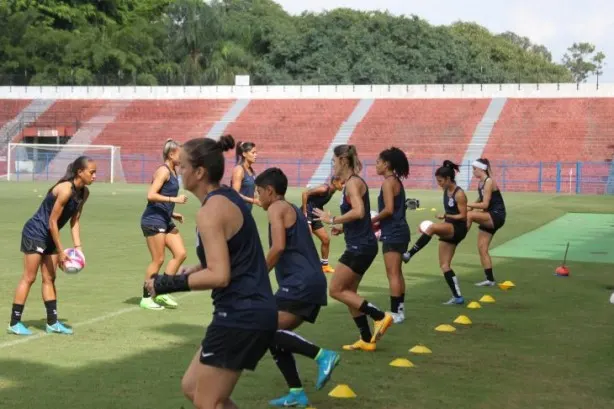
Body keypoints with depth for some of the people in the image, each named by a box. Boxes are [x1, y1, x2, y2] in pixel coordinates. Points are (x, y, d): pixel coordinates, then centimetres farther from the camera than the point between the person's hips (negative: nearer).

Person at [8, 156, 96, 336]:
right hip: (35, 233, -9)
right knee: (29, 278, -5)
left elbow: (75, 220, 7)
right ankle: (14, 323, 2)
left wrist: (78, 247, -2)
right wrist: (60, 251, -19)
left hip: (49, 236, 9)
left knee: (49, 279, 10)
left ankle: (52, 322, 15)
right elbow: (52, 221, -23)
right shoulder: (66, 189, -26)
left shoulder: (84, 192, -1)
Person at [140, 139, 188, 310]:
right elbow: (151, 195, -21)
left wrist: (172, 214, 14)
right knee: (158, 260, -4)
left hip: (165, 221, 9)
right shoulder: (163, 171, -12)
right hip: (153, 220, -9)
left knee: (180, 254, 4)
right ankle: (146, 298, 8)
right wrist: (175, 199, -21)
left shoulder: (173, 172, 15)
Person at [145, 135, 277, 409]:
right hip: (255, 312, 10)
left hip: (240, 316, -10)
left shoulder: (211, 211, -16)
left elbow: (219, 276, -22)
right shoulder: (229, 198, 13)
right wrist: (194, 271, 14)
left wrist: (168, 284, -14)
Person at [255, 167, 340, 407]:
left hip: (300, 283, -10)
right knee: (276, 337, 14)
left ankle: (322, 355, -21)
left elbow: (279, 247, -16)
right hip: (313, 282, 10)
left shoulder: (276, 208, -2)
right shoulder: (294, 211, 26)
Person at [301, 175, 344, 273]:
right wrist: (304, 212, -23)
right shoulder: (324, 189, -21)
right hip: (307, 214, -9)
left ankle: (324, 265, 26)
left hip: (315, 216, 10)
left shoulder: (332, 190, 6)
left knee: (326, 239, 13)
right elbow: (305, 193, -25)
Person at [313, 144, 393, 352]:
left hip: (360, 247, -10)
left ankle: (380, 316, -4)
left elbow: (358, 212, -30)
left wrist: (332, 220, -21)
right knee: (348, 292, 14)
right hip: (360, 246, 10)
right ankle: (367, 339, 17)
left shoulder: (353, 182, -14)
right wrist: (342, 228, 11)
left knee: (336, 290, -4)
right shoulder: (351, 183, 15)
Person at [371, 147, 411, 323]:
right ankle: (399, 309, 23)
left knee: (393, 274, -6)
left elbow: (389, 209, -22)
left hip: (393, 234, -10)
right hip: (399, 230, 10)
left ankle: (395, 313, -5)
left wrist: (372, 220, -9)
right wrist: (378, 223, 13)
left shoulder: (388, 182, -14)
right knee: (397, 273, 17)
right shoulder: (396, 181, 14)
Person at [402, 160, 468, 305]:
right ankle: (457, 297, 8)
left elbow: (463, 216, -16)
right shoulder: (446, 191, 10)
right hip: (448, 230, 9)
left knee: (432, 227, -36)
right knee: (444, 265, 4)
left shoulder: (459, 194, -15)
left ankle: (409, 255, -35)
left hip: (458, 228, -9)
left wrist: (445, 216, -21)